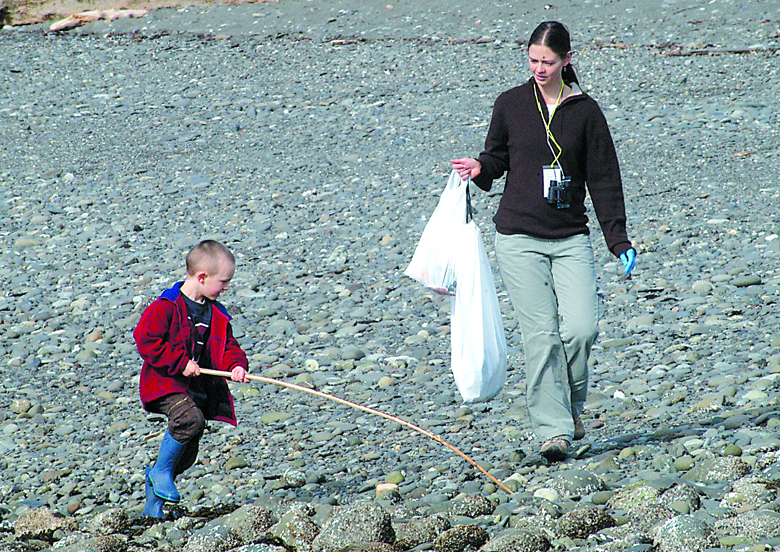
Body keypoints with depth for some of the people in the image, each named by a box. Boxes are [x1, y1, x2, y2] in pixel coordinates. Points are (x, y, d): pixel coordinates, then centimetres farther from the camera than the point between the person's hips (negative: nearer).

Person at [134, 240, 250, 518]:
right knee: (190, 419, -34)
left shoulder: (216, 314, 11)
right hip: (166, 382, -7)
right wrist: (180, 363, -19)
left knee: (187, 453, 7)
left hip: (201, 387, 7)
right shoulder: (166, 307, -12)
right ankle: (161, 469, -11)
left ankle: (153, 503, 28)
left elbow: (228, 346, 17)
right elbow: (146, 339, -16)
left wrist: (236, 365, -6)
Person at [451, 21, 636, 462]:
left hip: (571, 238, 0)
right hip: (519, 239, 0)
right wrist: (480, 169, -7)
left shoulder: (585, 111, 3)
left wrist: (618, 239, 0)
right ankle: (554, 430, -3)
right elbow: (497, 157, 17)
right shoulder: (511, 105, 4)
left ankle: (572, 406, 14)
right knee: (541, 334, -8)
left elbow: (604, 178, 5)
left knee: (582, 328, -12)